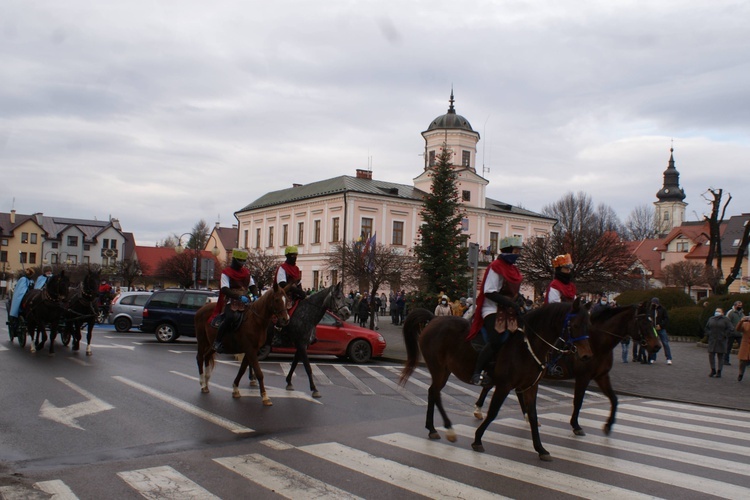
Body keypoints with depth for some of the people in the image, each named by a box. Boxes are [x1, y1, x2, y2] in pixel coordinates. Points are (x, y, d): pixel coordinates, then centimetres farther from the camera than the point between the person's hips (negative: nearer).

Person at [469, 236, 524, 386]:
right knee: (496, 341, -23)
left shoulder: (514, 269, 15)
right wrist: (510, 303, -21)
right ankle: (476, 373, -18)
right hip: (493, 310, -9)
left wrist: (517, 305, 8)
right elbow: (489, 292, -17)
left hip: (509, 311, 9)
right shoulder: (496, 267, -11)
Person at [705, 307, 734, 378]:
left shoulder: (725, 319, -3)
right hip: (712, 341, 3)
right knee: (711, 355, -1)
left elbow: (731, 329, -8)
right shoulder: (711, 319, 8)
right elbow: (707, 328, 19)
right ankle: (713, 371, 13)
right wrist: (708, 335, 6)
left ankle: (719, 372, 10)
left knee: (720, 356, 3)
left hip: (721, 341, -3)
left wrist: (724, 336, -11)